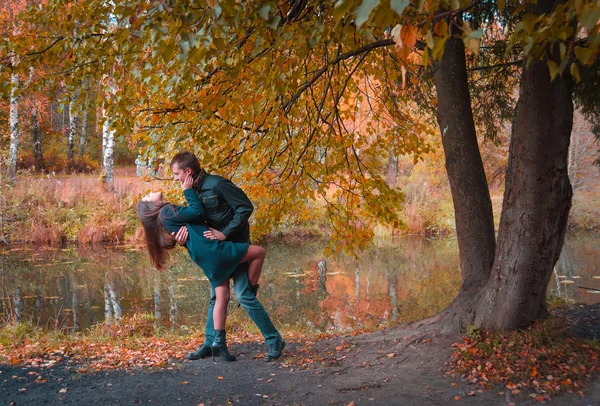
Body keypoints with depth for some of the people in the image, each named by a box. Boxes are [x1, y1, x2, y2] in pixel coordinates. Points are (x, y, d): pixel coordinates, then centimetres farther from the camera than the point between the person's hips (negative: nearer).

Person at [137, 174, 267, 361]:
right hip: (212, 250, -9)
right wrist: (188, 190, 1)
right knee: (259, 251, -4)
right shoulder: (167, 211, -4)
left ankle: (219, 342, 10)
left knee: (222, 298, 11)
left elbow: (193, 213, 20)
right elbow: (198, 211, -8)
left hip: (207, 260, 9)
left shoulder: (167, 213, 24)